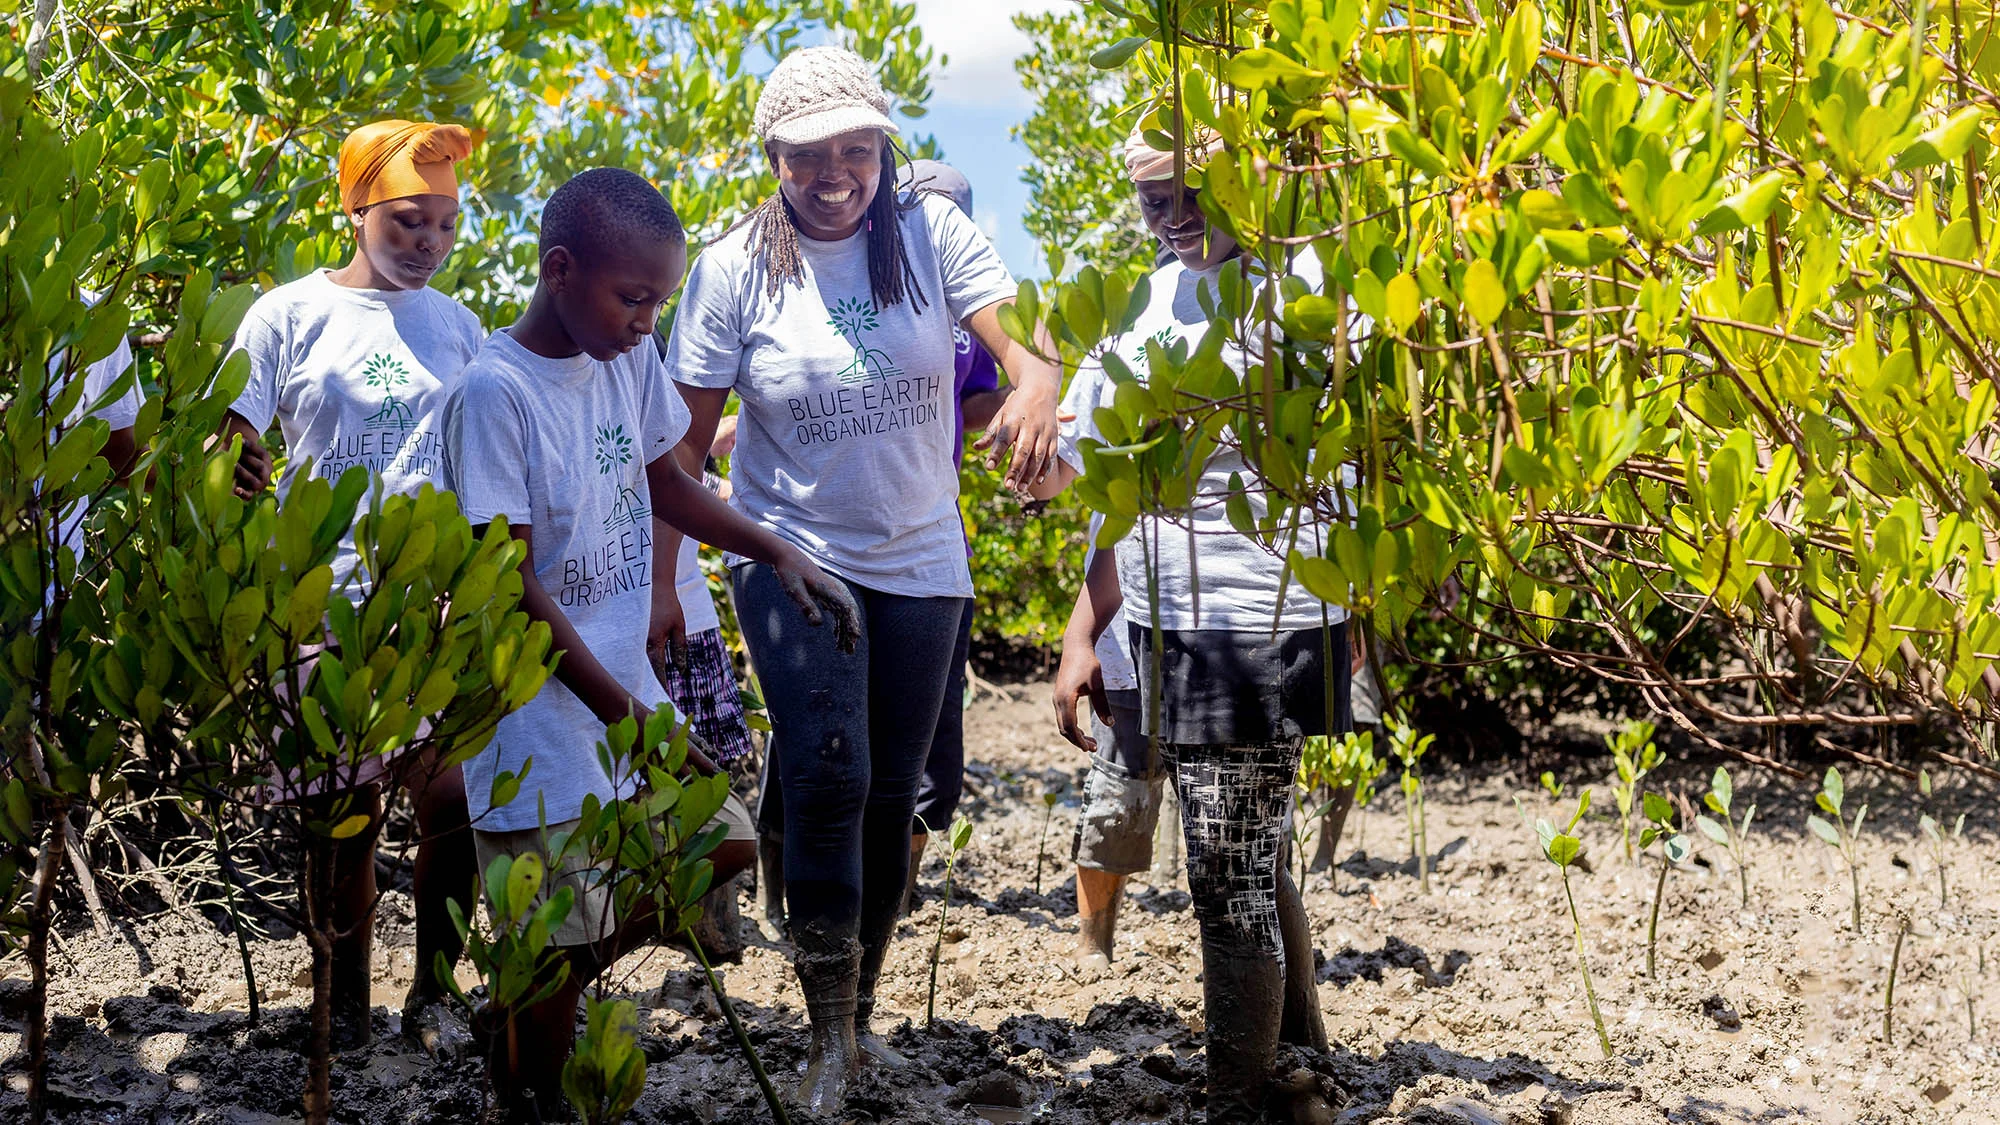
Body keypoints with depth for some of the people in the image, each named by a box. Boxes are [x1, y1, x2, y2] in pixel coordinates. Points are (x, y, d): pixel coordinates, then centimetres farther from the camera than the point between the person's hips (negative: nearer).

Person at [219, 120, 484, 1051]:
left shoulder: (458, 328, 10)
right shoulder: (290, 316, 0)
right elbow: (229, 444, -3)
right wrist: (234, 472, -26)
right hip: (328, 606, -2)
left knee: (455, 803, -4)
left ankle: (431, 993, 14)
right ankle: (347, 1006, 18)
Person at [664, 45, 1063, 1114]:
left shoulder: (932, 234, -6)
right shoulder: (735, 268, -9)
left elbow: (1021, 339, -17)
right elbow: (685, 438, -6)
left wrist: (1037, 386, -41)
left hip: (918, 563, 3)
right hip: (793, 558, -2)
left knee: (890, 795, 11)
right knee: (827, 779, -16)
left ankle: (860, 1012, 30)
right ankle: (828, 1036, -3)